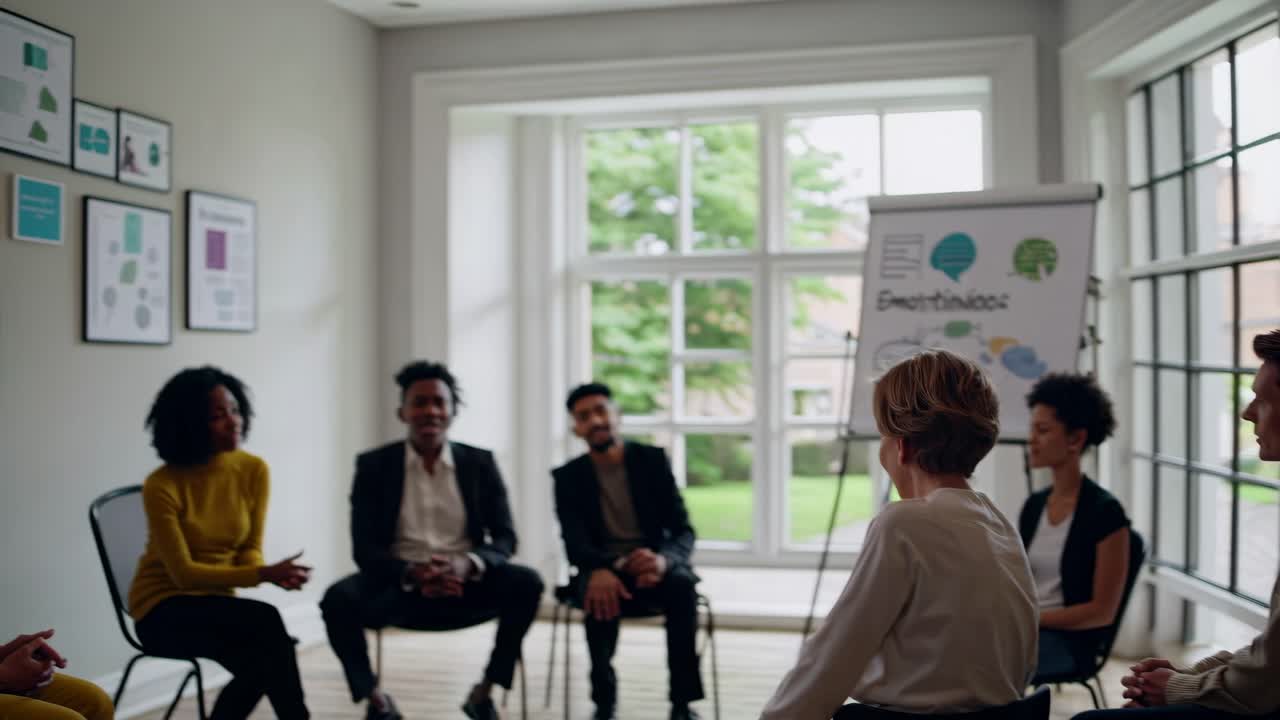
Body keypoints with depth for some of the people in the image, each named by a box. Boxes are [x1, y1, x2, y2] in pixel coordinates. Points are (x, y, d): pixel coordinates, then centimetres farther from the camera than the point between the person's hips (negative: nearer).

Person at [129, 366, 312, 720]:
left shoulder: (254, 470, -5)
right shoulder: (162, 486, -20)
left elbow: (249, 548, 3)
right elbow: (183, 573, -20)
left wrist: (270, 571, -21)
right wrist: (263, 575, -29)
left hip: (216, 603, 5)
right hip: (164, 608, -4)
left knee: (263, 661, -29)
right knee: (266, 621, -31)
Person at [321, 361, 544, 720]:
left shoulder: (480, 463, 3)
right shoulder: (373, 465, -1)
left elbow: (504, 538, -2)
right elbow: (365, 549, -7)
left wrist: (467, 564, -25)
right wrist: (413, 573, -27)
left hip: (464, 585, 1)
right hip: (399, 585, -1)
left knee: (526, 583, -26)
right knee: (338, 598, -30)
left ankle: (484, 691, -6)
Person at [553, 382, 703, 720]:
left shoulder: (652, 459, 1)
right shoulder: (568, 476, 1)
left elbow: (683, 531, -5)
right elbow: (575, 544, -11)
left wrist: (663, 560, -30)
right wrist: (599, 571, -36)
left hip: (652, 565, 0)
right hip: (604, 570, 0)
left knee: (682, 586, -34)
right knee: (599, 596, -36)